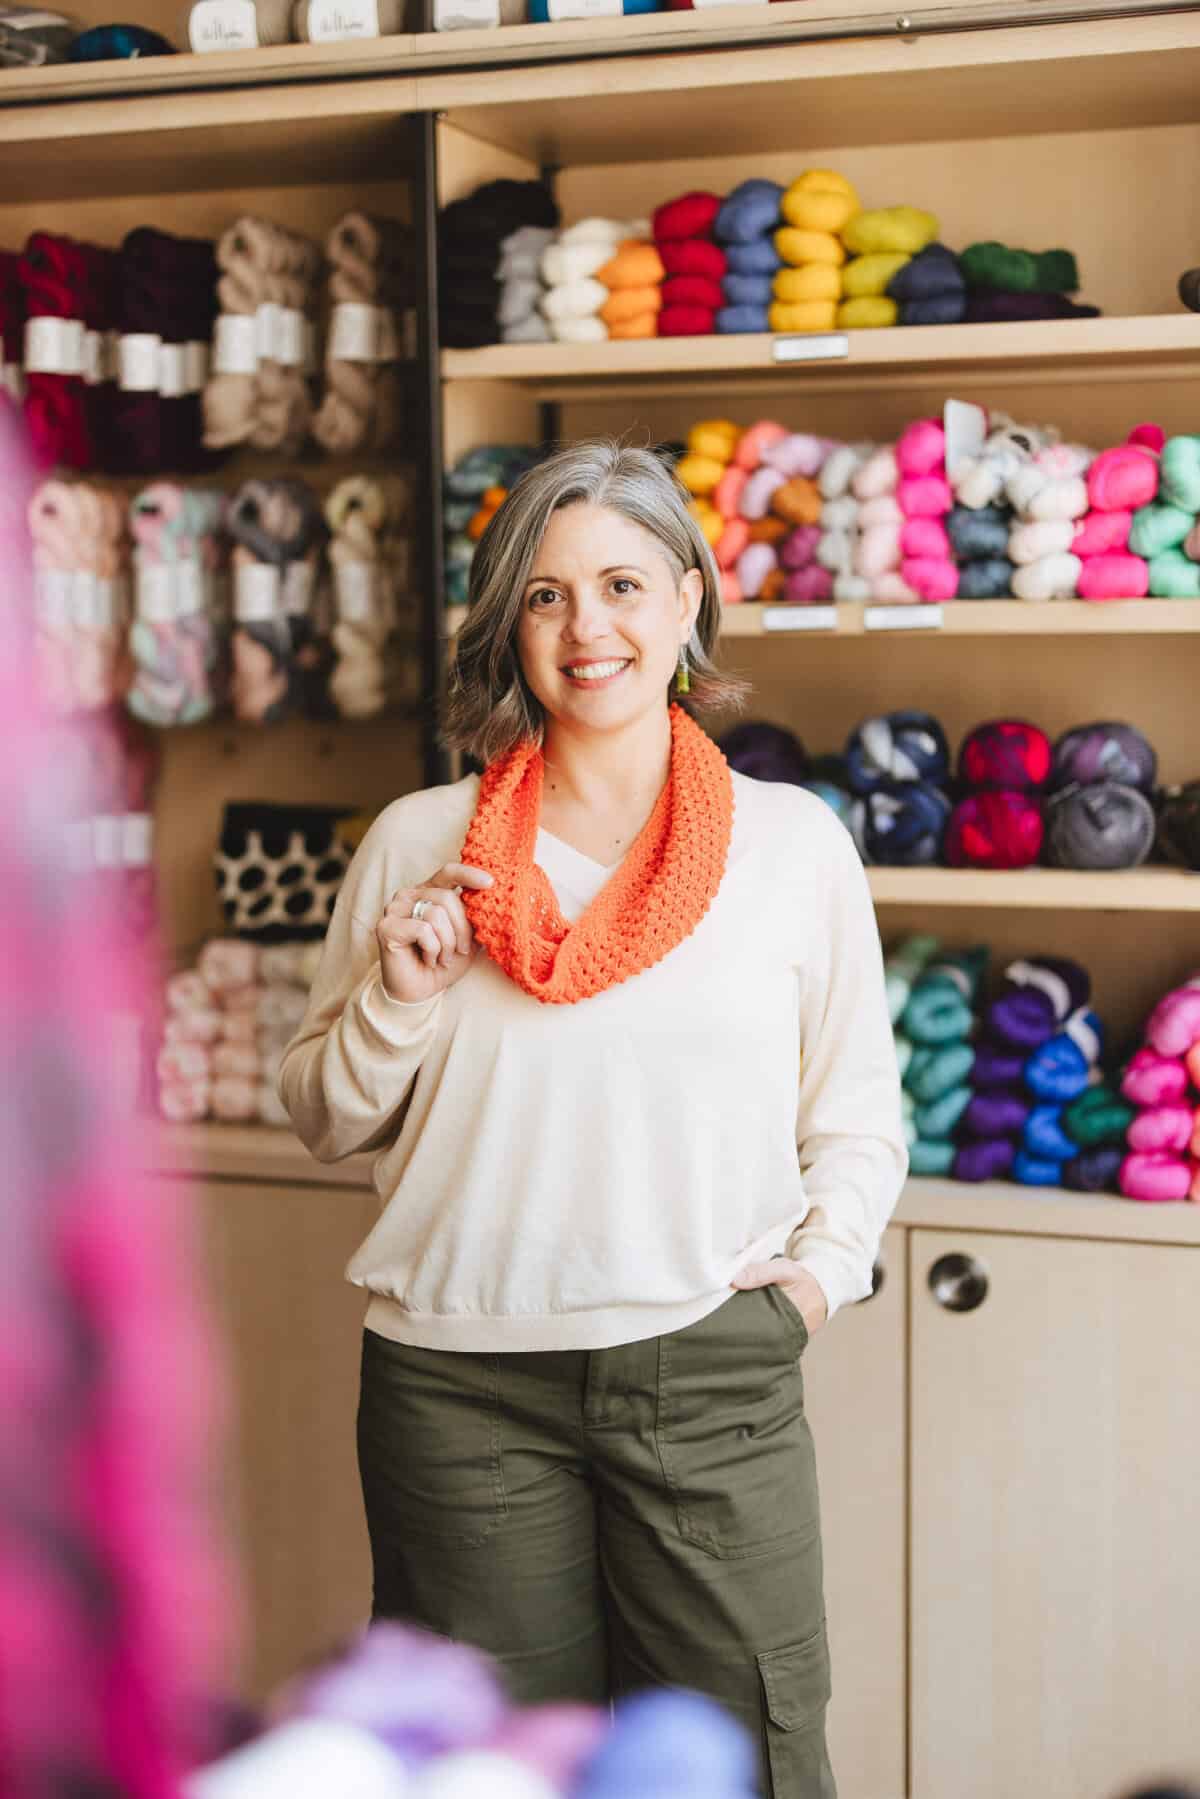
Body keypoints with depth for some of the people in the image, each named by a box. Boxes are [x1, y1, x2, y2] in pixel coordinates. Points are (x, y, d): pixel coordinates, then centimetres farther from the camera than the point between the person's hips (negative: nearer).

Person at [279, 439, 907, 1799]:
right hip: (460, 1379, 0)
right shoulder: (419, 844, 2)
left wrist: (823, 1267, -2)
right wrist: (396, 1001, -8)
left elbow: (858, 1109, 12)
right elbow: (323, 1121, 9)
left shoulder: (795, 841, 3)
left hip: (715, 1370, 0)